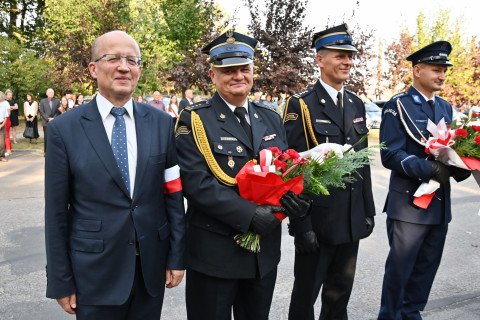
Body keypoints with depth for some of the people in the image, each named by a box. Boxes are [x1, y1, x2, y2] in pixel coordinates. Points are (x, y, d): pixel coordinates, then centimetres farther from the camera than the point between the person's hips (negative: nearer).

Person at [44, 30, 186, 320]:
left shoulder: (162, 123, -1)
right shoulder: (63, 129, -7)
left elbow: (174, 195, 2)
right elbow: (56, 212, -4)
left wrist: (177, 257, 2)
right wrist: (61, 282, -1)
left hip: (152, 267, 2)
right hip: (94, 271, -2)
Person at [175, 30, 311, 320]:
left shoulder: (271, 119, 9)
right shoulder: (194, 120, -9)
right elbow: (196, 182, -19)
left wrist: (300, 200, -12)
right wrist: (249, 214, -25)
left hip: (265, 252, 5)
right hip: (214, 252, -5)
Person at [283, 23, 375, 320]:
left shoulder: (356, 104, 10)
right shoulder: (301, 105, -11)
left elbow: (362, 161, 14)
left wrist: (369, 209, 13)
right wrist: (301, 225, -17)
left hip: (352, 219, 6)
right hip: (317, 218, -6)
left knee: (340, 293, 20)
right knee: (306, 294, 12)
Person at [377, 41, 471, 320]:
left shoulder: (445, 108, 14)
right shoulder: (398, 106, -7)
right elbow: (390, 155, -14)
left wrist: (460, 168, -4)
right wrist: (427, 169, -26)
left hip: (441, 202, 6)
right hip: (409, 202, -6)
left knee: (428, 266, 14)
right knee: (400, 266, 3)